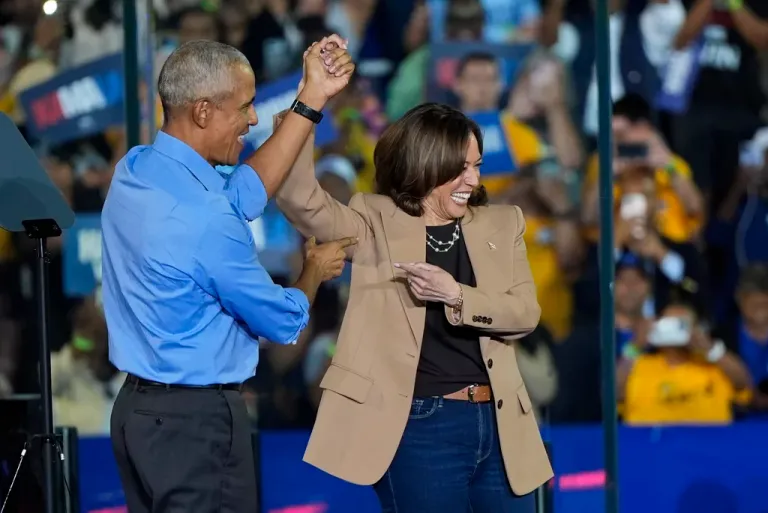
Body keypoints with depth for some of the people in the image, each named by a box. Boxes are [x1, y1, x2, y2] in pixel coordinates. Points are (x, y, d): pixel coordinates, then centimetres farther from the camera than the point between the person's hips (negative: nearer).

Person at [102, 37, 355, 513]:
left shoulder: (134, 170, 1)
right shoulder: (205, 220, -23)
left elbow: (243, 193, 11)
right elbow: (283, 322, -10)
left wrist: (313, 99, 8)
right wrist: (316, 270, 12)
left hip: (139, 408, 9)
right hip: (196, 420, -9)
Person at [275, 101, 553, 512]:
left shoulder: (501, 224, 10)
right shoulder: (377, 223, 0)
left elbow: (526, 312, 0)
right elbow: (300, 200, -15)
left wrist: (456, 296, -17)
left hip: (498, 425, 4)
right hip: (419, 429, -4)